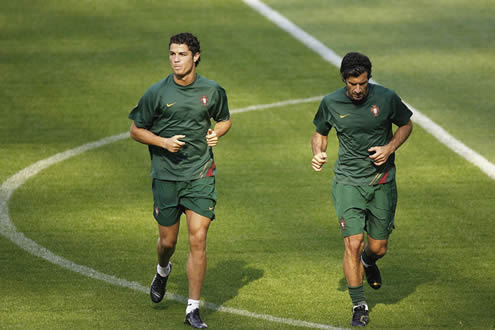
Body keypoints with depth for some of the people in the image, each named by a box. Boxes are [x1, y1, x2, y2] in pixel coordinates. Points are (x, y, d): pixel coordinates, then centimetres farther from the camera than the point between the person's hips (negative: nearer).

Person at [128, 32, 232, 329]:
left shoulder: (212, 91, -1)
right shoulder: (157, 93, -6)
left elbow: (225, 119, 19)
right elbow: (136, 130, 3)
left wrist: (216, 133, -4)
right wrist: (164, 142, -13)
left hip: (201, 174, 0)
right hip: (166, 176, 0)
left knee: (198, 240, -8)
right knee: (168, 240, 9)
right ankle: (163, 271, 47)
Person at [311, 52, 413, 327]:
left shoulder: (386, 98, -9)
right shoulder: (331, 103, -6)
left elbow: (406, 124, 8)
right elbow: (320, 132, 11)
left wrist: (389, 148, -10)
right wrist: (318, 154, -9)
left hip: (382, 182, 1)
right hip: (348, 182, -1)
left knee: (378, 247, 8)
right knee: (353, 244, -12)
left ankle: (368, 261, 47)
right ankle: (359, 306, 2)